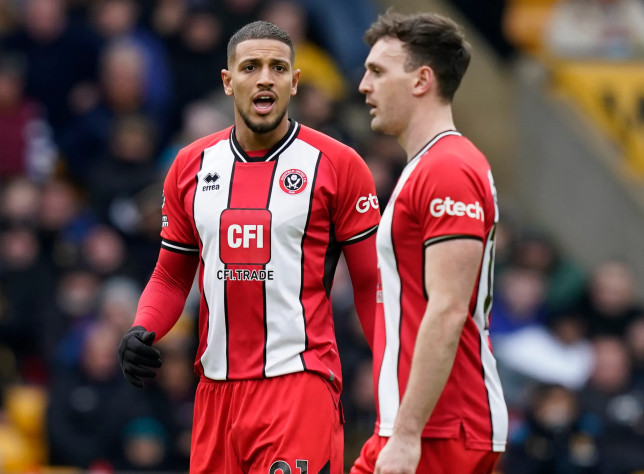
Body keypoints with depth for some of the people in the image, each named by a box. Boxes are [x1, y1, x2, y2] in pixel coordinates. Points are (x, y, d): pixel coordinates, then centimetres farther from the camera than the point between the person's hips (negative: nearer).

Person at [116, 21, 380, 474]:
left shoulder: (337, 165, -2)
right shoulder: (191, 165, 10)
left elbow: (370, 283, 0)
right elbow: (172, 276, 19)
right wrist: (143, 331, 0)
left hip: (300, 381, -4)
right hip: (217, 383, 4)